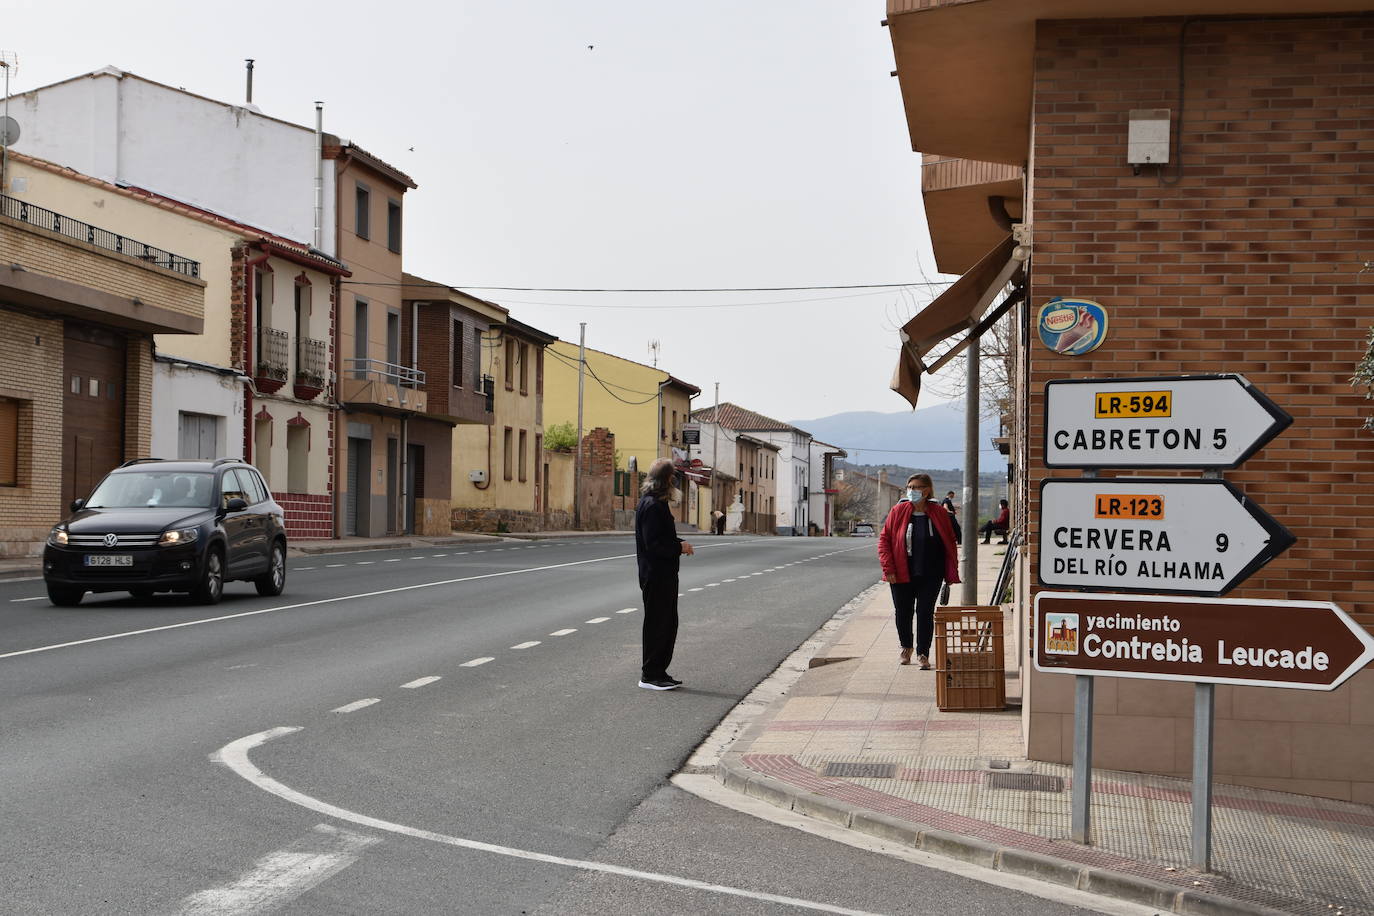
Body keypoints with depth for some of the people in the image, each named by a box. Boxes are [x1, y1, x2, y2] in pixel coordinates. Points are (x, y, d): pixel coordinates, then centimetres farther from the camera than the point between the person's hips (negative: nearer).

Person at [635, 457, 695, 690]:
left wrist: (678, 544, 4)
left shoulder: (657, 503, 15)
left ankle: (659, 672, 21)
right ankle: (650, 675, 4)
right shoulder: (652, 505, -18)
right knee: (657, 624, -3)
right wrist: (679, 546, -14)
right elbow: (653, 543, -23)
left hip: (664, 574, 11)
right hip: (656, 574, -11)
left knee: (668, 624, 15)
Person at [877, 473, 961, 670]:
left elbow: (950, 543, 3)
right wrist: (888, 568, -7)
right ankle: (906, 647, 35)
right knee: (903, 612, 11)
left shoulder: (939, 513, -1)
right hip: (902, 574, 1)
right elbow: (884, 539, 1)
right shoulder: (898, 511, -2)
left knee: (925, 612, -3)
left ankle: (923, 653, 11)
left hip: (930, 575, -1)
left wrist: (951, 573, -1)